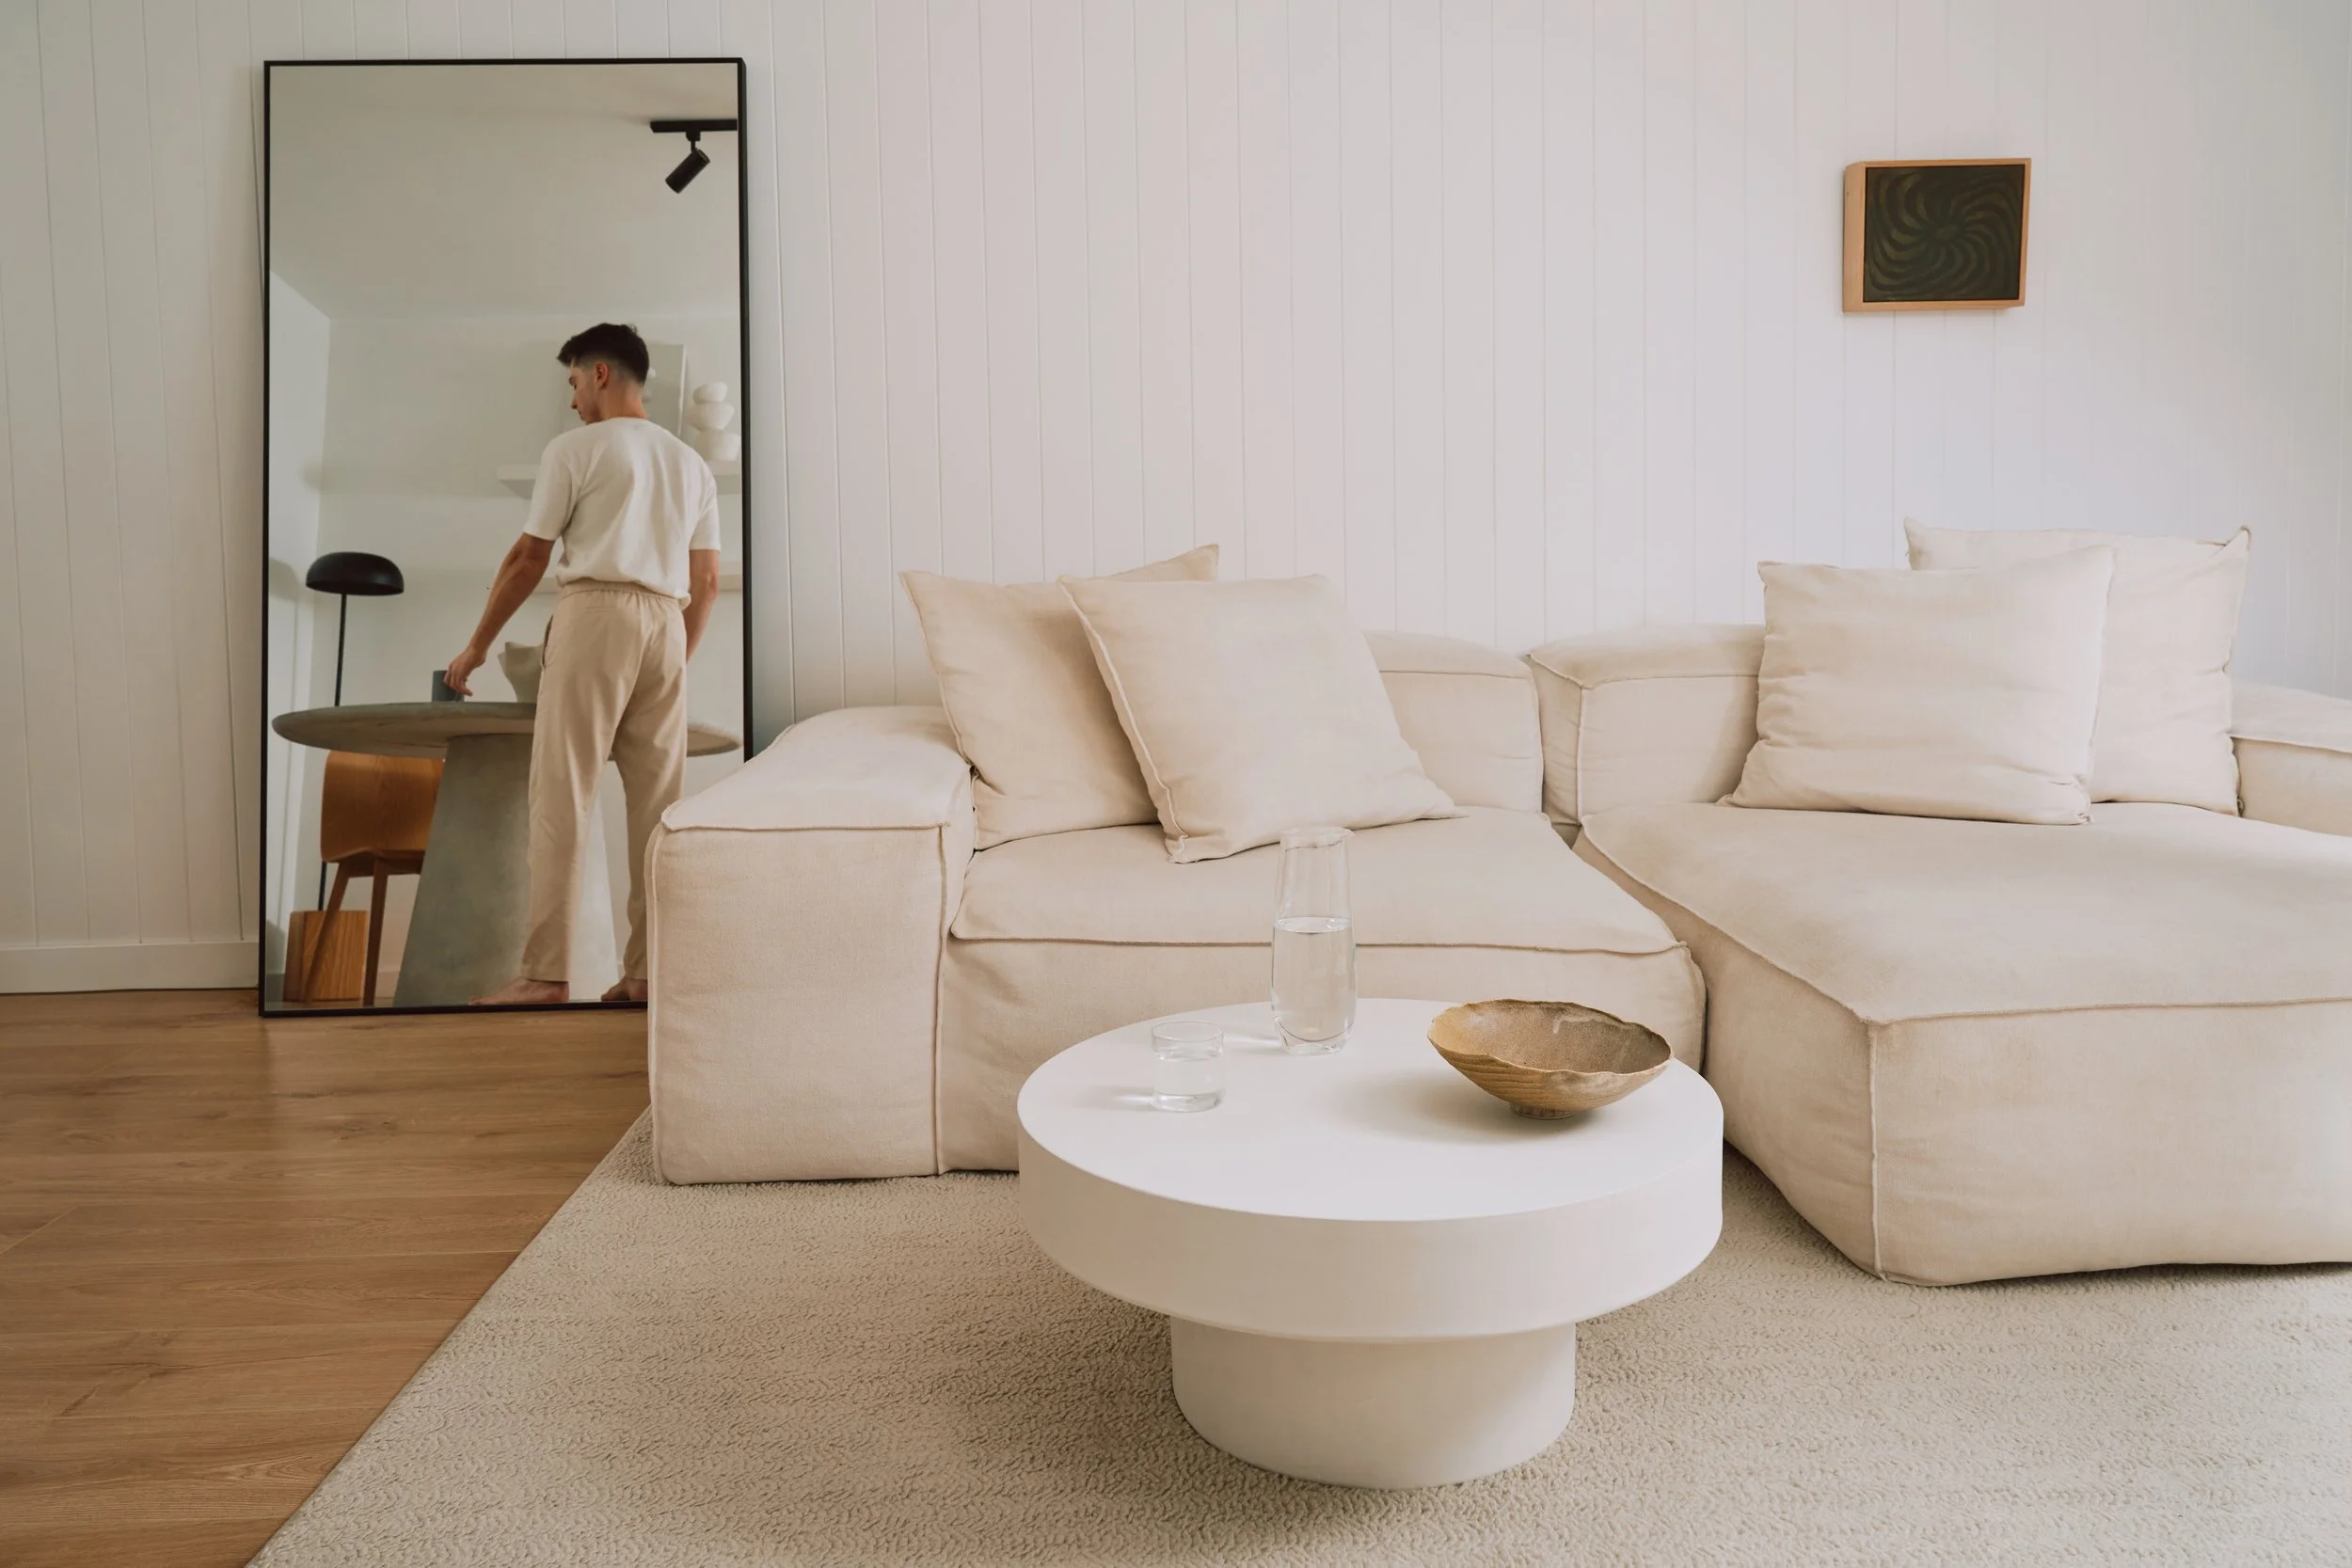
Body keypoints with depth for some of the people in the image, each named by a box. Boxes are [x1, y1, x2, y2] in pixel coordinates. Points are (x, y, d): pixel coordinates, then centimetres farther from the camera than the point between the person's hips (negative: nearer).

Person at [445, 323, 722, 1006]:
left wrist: (477, 646, 11)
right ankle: (649, 970, 3)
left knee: (562, 795, -5)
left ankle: (547, 972, -7)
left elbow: (527, 560, 2)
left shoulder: (575, 448, 3)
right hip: (667, 625, 5)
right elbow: (706, 583, 15)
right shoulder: (692, 463, 18)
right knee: (658, 800, 3)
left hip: (595, 615, -5)